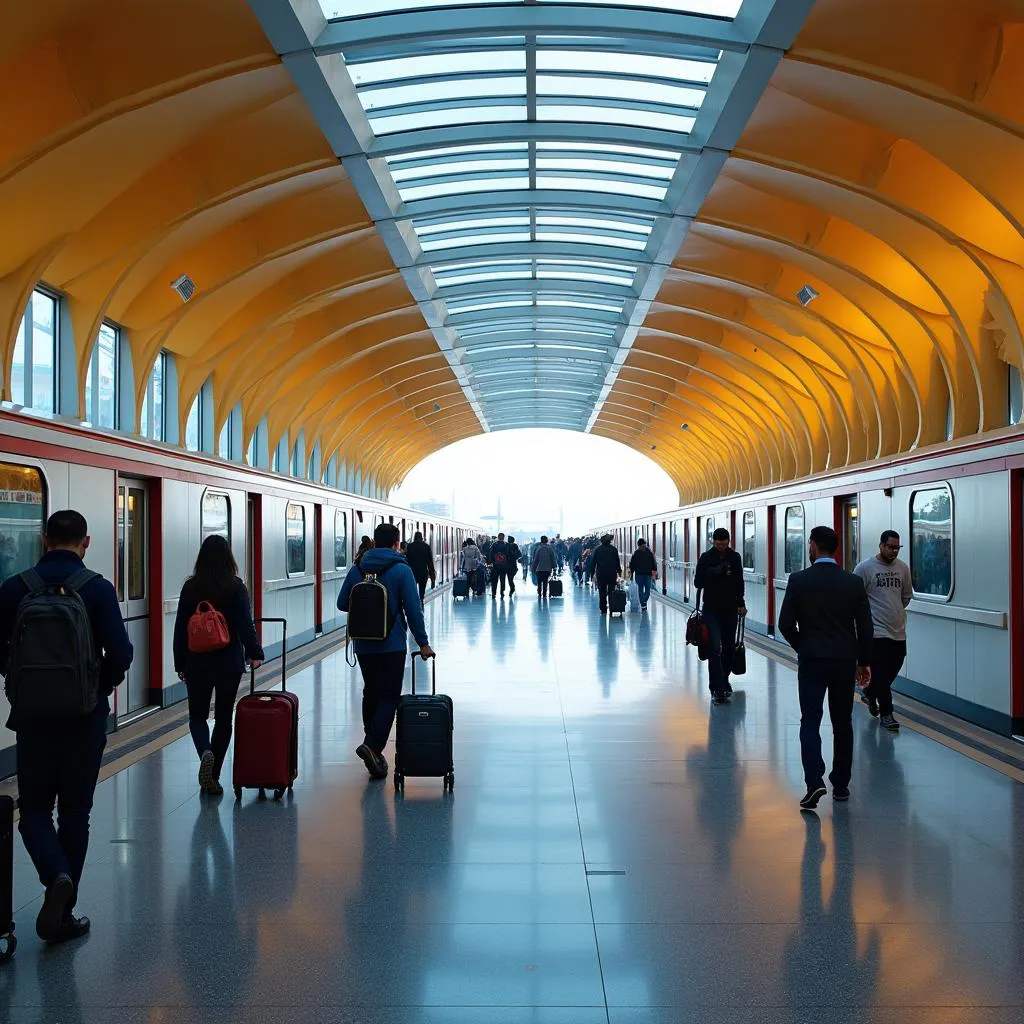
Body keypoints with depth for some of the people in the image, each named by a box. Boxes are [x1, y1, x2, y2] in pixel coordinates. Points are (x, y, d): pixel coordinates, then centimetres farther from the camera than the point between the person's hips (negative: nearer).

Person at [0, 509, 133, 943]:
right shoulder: (97, 589, -10)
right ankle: (62, 914, 15)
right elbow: (120, 653, -14)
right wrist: (102, 687, 6)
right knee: (74, 813, 11)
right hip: (85, 719, -1)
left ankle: (57, 876, -12)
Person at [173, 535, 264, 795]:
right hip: (229, 663, -1)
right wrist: (255, 653, 2)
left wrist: (180, 664, 8)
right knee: (223, 719, 11)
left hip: (197, 663, 1)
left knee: (198, 715, 15)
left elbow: (180, 628, 1)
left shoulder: (190, 587, -3)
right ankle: (213, 777, 13)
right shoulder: (236, 588, -8)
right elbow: (245, 625, -11)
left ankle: (205, 752, -15)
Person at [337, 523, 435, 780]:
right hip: (392, 645, -4)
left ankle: (373, 747, 18)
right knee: (389, 696, -1)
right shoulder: (401, 570, -9)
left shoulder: (357, 569, 3)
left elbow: (342, 604, 7)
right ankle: (373, 744, -19)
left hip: (363, 645, 4)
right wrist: (423, 643, -3)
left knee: (371, 694, 15)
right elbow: (413, 610, -10)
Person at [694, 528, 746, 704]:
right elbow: (698, 582, -10)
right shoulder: (706, 558, -6)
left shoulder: (735, 557, 5)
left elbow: (739, 582, 14)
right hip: (712, 610, -4)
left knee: (729, 647, 10)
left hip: (730, 609, 4)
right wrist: (715, 573, -23)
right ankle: (717, 688, -11)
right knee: (715, 648, -10)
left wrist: (741, 604, 10)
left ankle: (724, 680, 27)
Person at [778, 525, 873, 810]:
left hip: (811, 661, -2)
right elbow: (864, 626, 0)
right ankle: (841, 784, 20)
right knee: (842, 723, 13)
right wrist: (864, 661, 11)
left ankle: (814, 781, -15)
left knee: (810, 722, 1)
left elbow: (786, 624, -7)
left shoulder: (798, 580, -8)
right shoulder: (854, 582, -2)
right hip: (845, 661, 2)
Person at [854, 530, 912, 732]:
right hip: (876, 630, -5)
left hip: (898, 630, 6)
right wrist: (867, 615, -2)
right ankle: (886, 713, 5)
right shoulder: (865, 568, -9)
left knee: (893, 669, 13)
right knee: (881, 673, -4)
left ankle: (869, 692, 39)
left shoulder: (903, 568, 6)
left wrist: (896, 611, 13)